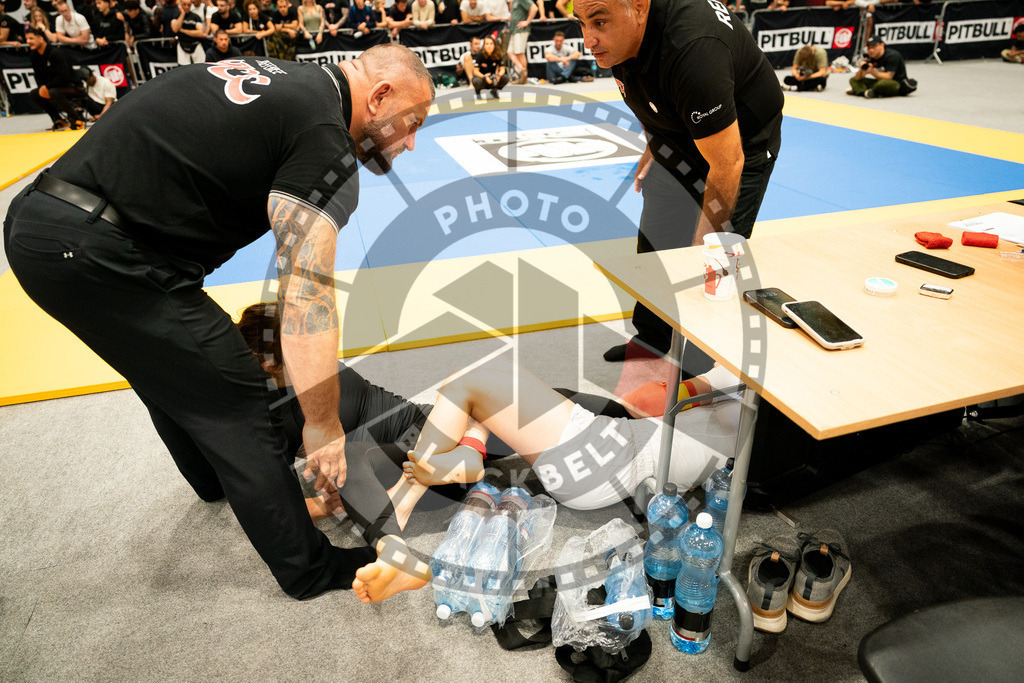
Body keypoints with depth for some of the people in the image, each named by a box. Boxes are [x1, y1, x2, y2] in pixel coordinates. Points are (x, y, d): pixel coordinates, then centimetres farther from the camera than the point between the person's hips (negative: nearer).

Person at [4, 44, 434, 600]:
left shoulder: (279, 73, 14)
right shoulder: (326, 144, -14)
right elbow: (306, 296, -21)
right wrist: (323, 428, -14)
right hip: (98, 256, -10)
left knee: (171, 371, 28)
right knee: (234, 407, 0)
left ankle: (218, 478, 55)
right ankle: (310, 570, 17)